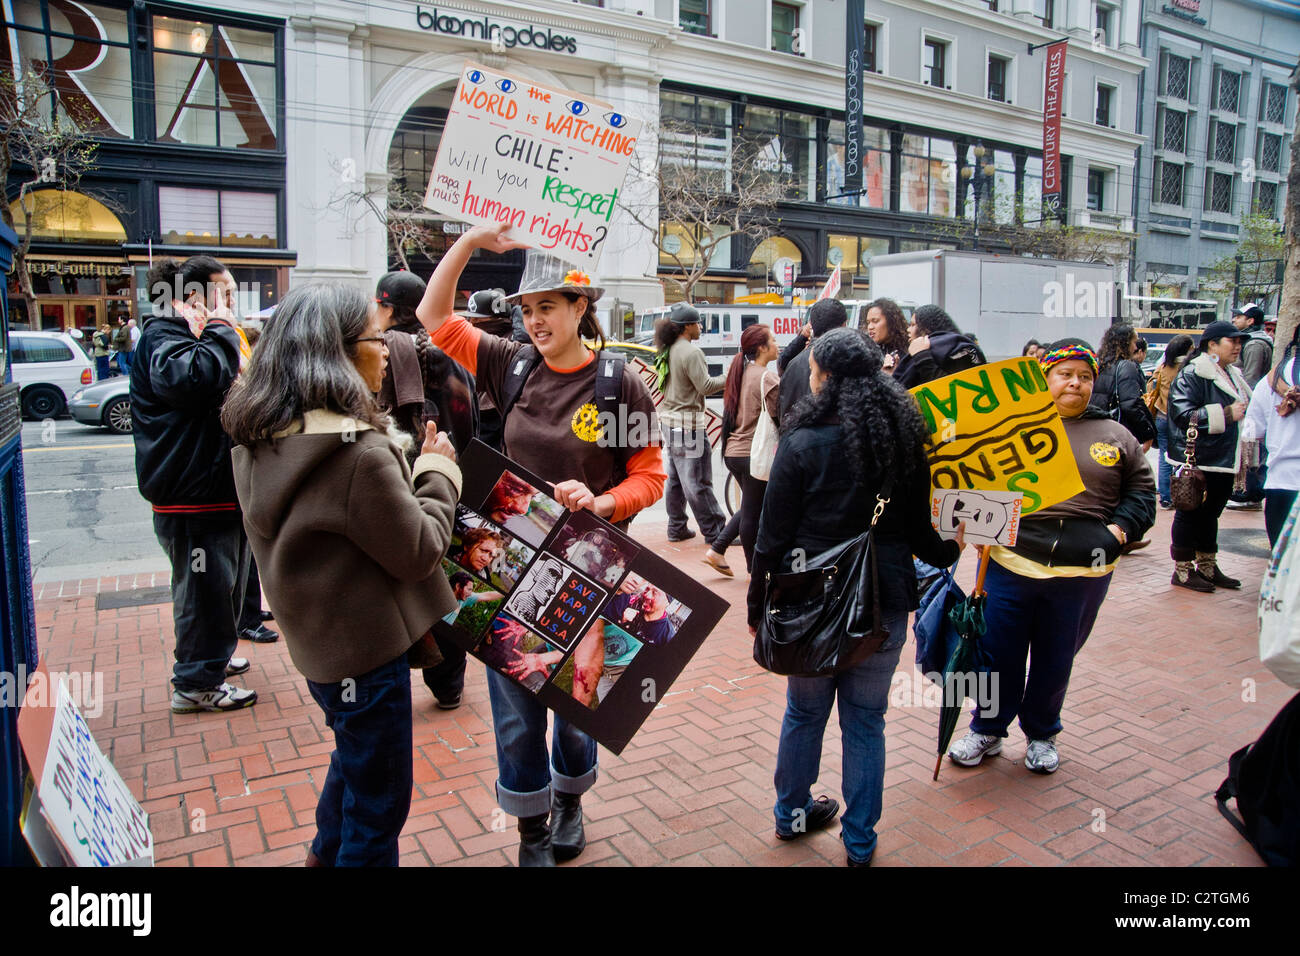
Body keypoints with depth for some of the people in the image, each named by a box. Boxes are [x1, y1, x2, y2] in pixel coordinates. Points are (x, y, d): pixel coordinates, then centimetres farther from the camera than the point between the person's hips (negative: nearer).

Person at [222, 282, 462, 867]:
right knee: (379, 798, 11)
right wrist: (438, 471, -8)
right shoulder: (357, 451, -29)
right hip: (366, 648, -10)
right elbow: (418, 551, -20)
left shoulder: (259, 439, 0)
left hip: (317, 637, 10)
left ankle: (327, 854, 53)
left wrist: (413, 470, 1)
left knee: (354, 757, 32)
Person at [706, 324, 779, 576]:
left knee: (752, 507, 21)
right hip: (754, 454, -8)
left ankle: (717, 551, 19)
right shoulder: (766, 378, -15)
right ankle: (755, 569, 17)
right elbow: (779, 419, -18)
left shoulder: (743, 372, 11)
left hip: (734, 451, 8)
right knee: (753, 512, 4)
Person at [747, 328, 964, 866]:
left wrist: (757, 603, 0)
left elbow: (773, 533, -11)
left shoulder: (802, 440, -12)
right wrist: (949, 552, 28)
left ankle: (792, 813, 37)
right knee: (866, 720, 14)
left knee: (804, 711, 17)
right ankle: (860, 841, 26)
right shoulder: (906, 438, -1)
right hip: (884, 602, 2)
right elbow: (921, 528, 6)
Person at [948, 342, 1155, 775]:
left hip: (1083, 572, 2)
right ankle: (988, 729, 28)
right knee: (999, 654, 8)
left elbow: (1141, 491, 14)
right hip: (1010, 562, -1)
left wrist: (1122, 527, -3)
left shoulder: (1116, 436, 10)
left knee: (1056, 659, 15)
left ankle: (1042, 734, 36)